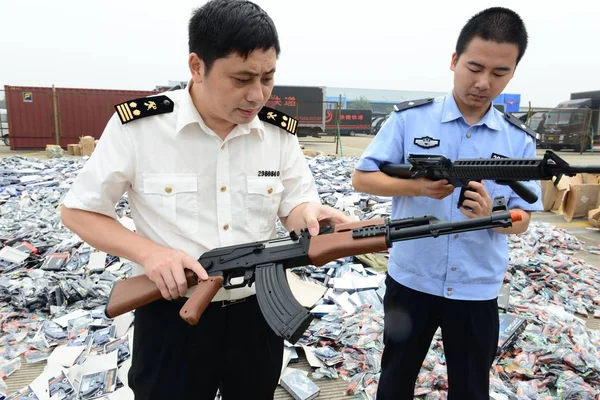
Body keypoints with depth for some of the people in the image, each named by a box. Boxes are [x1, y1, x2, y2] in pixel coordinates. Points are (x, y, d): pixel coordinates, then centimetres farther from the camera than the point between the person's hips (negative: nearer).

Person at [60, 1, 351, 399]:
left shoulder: (280, 132, -4)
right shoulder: (137, 124, -14)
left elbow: (294, 205, 1)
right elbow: (78, 211, -6)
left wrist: (310, 214, -24)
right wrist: (149, 252, -21)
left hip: (259, 312, 4)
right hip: (173, 316, -3)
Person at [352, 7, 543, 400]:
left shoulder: (520, 141, -2)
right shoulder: (409, 118, -8)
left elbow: (522, 219, 1)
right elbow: (362, 177, -8)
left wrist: (489, 214, -21)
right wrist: (417, 186, -24)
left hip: (477, 291, 2)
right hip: (410, 280, -1)